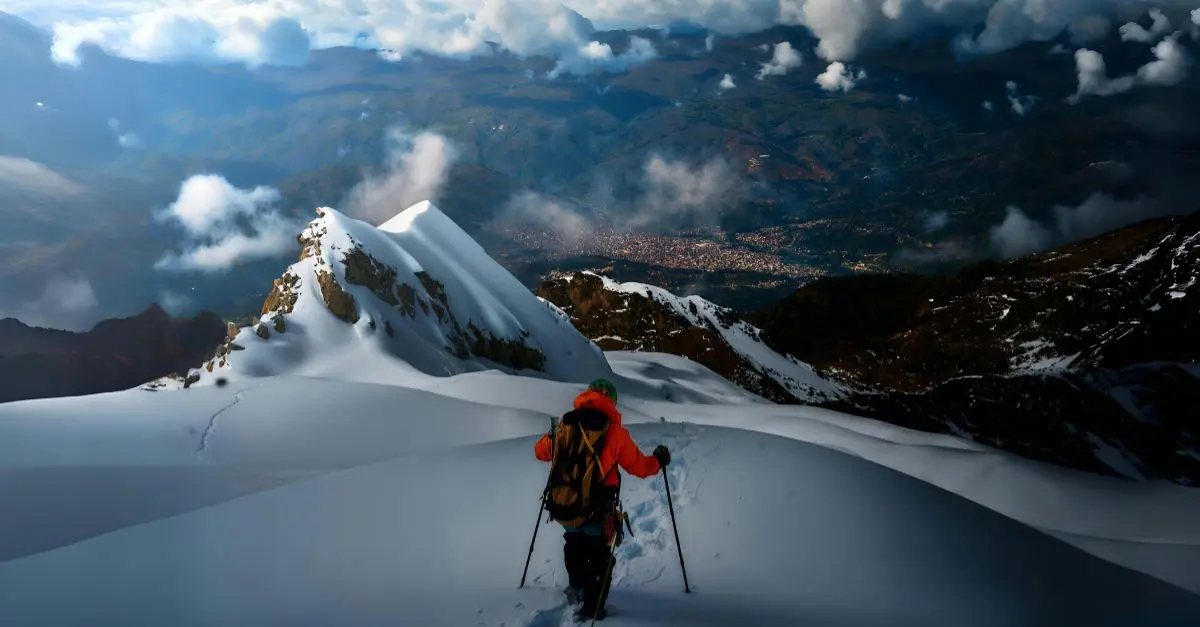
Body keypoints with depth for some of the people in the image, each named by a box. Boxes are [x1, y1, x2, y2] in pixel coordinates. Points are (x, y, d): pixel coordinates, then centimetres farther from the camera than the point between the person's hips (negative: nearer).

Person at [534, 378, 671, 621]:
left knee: (574, 545, 33)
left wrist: (552, 438, 34)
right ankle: (592, 607, 22)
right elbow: (639, 467, -4)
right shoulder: (614, 431, -12)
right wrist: (658, 461, 17)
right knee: (599, 558, 20)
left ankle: (578, 587, 49)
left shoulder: (565, 424, -2)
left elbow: (540, 452, 13)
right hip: (597, 511, -4)